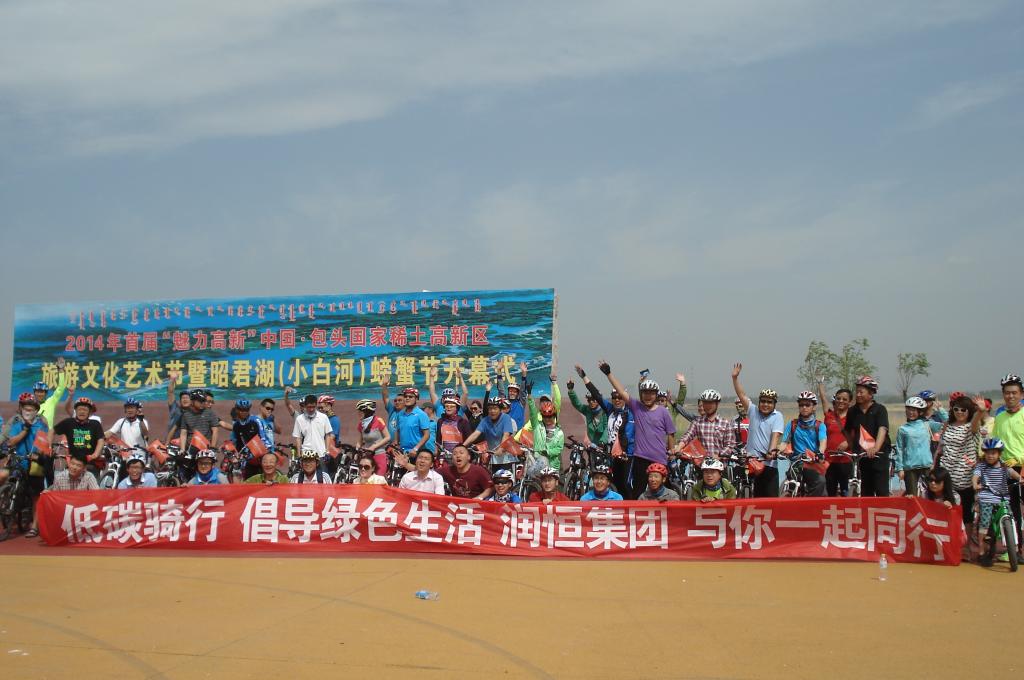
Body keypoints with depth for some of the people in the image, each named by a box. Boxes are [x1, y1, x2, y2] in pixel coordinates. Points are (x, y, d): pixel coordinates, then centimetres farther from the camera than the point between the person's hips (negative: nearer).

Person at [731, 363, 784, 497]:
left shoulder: (777, 416, 0)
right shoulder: (753, 411, 10)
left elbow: (776, 435, -12)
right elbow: (741, 395, 6)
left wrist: (772, 451, -27)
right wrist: (735, 377, -3)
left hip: (769, 462, -3)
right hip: (752, 460, 3)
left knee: (771, 496, -2)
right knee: (756, 495, 8)